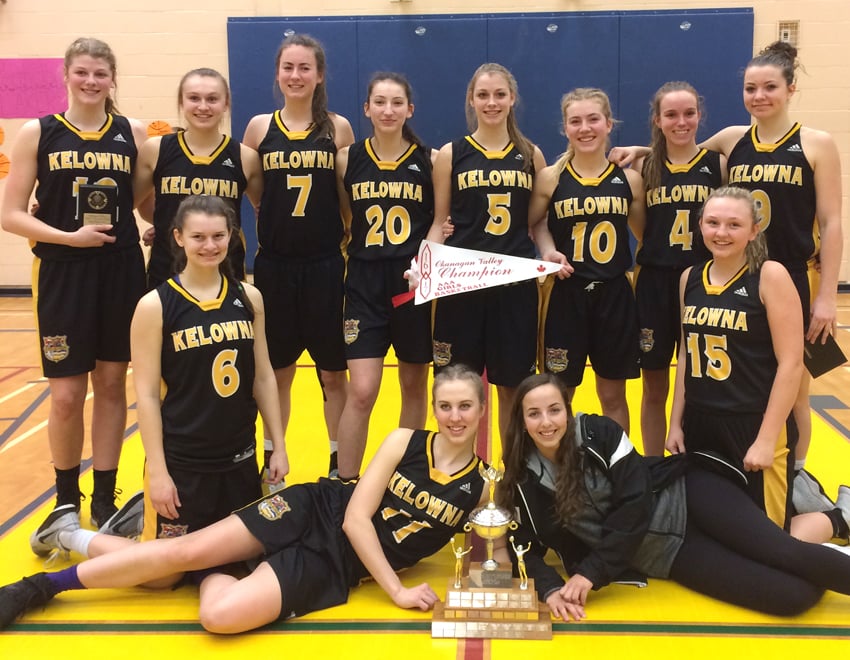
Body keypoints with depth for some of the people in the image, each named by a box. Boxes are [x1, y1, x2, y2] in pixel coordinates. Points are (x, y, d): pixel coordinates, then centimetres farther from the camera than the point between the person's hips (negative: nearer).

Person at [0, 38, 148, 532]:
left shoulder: (132, 134, 4)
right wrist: (68, 236, -16)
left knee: (112, 384, 9)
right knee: (66, 395, 2)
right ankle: (67, 497, 24)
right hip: (64, 276, -2)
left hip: (121, 273, 2)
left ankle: (105, 497, 23)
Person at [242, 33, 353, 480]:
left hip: (325, 263, -1)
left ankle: (341, 465, 20)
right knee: (277, 370, 12)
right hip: (274, 264, 1)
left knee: (333, 372, 6)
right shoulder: (259, 127, 3)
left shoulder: (338, 128, 1)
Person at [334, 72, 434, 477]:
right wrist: (352, 245, -3)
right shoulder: (347, 159, 1)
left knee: (414, 385, 13)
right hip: (365, 284, 0)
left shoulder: (429, 160, -1)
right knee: (361, 392, -8)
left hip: (416, 284, 1)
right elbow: (341, 218, 11)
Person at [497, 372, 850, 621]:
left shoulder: (600, 432, -14)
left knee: (786, 553, -23)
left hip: (685, 497, -1)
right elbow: (528, 549, 1)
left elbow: (635, 504, -19)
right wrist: (550, 590, -20)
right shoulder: (525, 481, -5)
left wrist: (591, 573, -21)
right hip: (665, 554, 1)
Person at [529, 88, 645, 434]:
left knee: (613, 395, 13)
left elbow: (646, 236, 10)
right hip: (567, 295, -1)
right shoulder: (550, 178, -4)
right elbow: (535, 224, 9)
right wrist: (549, 250, -9)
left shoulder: (629, 179, 0)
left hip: (615, 295, 1)